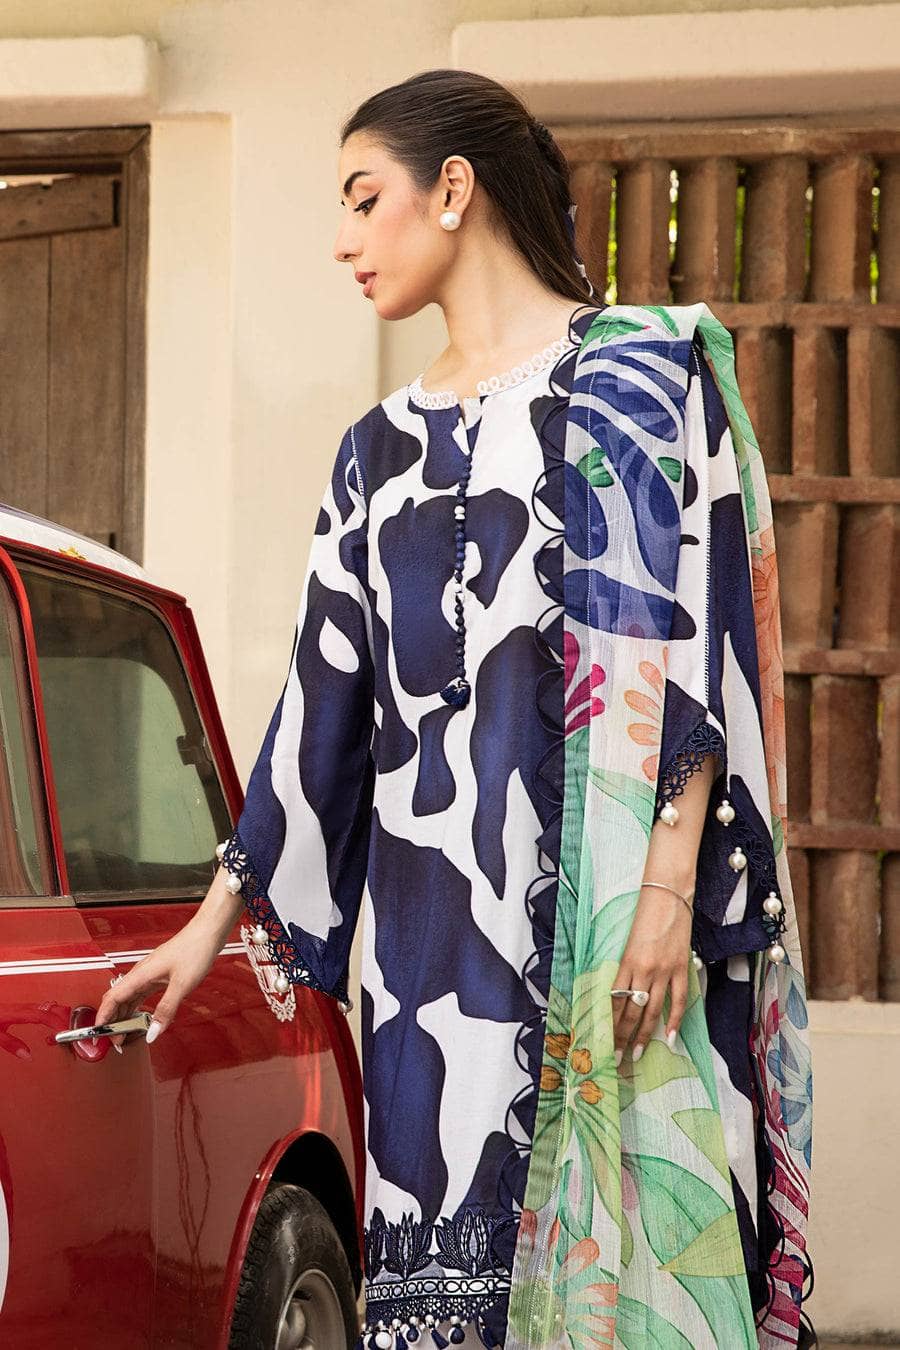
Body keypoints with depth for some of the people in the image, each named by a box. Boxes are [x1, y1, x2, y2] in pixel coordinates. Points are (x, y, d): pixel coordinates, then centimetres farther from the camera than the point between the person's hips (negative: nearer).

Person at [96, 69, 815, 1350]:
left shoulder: (640, 366, 2)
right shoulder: (383, 446, 19)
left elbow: (696, 630, -6)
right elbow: (327, 693, 22)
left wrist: (670, 886, -15)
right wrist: (213, 920, 23)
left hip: (602, 897, -5)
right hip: (431, 901, 5)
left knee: (617, 1228, -10)